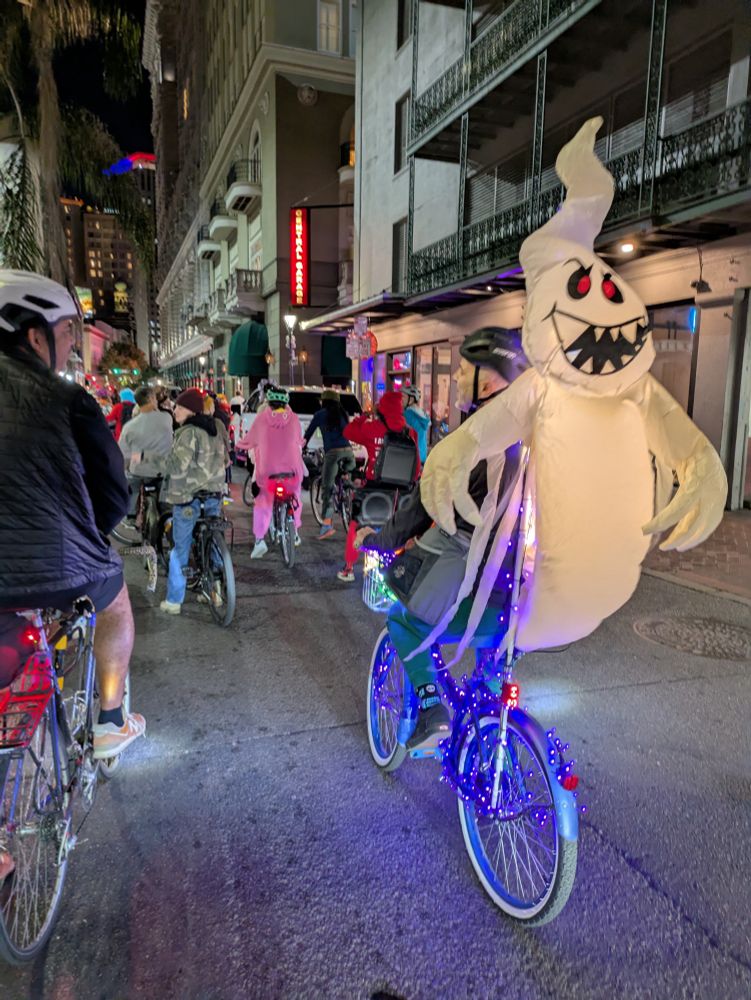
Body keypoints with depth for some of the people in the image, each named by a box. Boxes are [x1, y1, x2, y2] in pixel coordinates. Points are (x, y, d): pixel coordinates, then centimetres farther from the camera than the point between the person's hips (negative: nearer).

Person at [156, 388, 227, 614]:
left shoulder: (188, 432, -15)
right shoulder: (213, 430, 10)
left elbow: (177, 466, -21)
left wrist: (153, 459, -8)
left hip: (189, 497, -7)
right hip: (214, 495, 7)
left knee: (180, 549, 3)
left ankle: (173, 601, 10)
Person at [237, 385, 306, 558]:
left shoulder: (262, 417, -3)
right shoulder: (293, 418, 1)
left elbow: (249, 440, 3)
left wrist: (242, 444, 25)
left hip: (268, 470, -1)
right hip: (292, 469, 2)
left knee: (262, 504, 6)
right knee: (295, 500, 23)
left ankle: (259, 539, -9)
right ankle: (295, 533, 30)